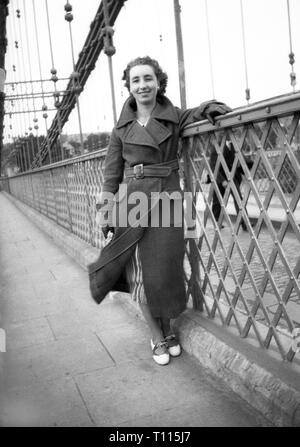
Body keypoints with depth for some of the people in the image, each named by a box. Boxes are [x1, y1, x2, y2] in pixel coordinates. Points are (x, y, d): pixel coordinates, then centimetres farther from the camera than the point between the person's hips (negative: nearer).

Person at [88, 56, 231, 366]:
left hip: (166, 199, 0)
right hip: (132, 200, 0)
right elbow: (112, 171, 8)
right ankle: (157, 337, 18)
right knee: (140, 271, 2)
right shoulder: (122, 127, 6)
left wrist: (207, 108, -6)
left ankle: (167, 329, 26)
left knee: (165, 268, 3)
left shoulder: (173, 116, 4)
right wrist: (106, 207, -1)